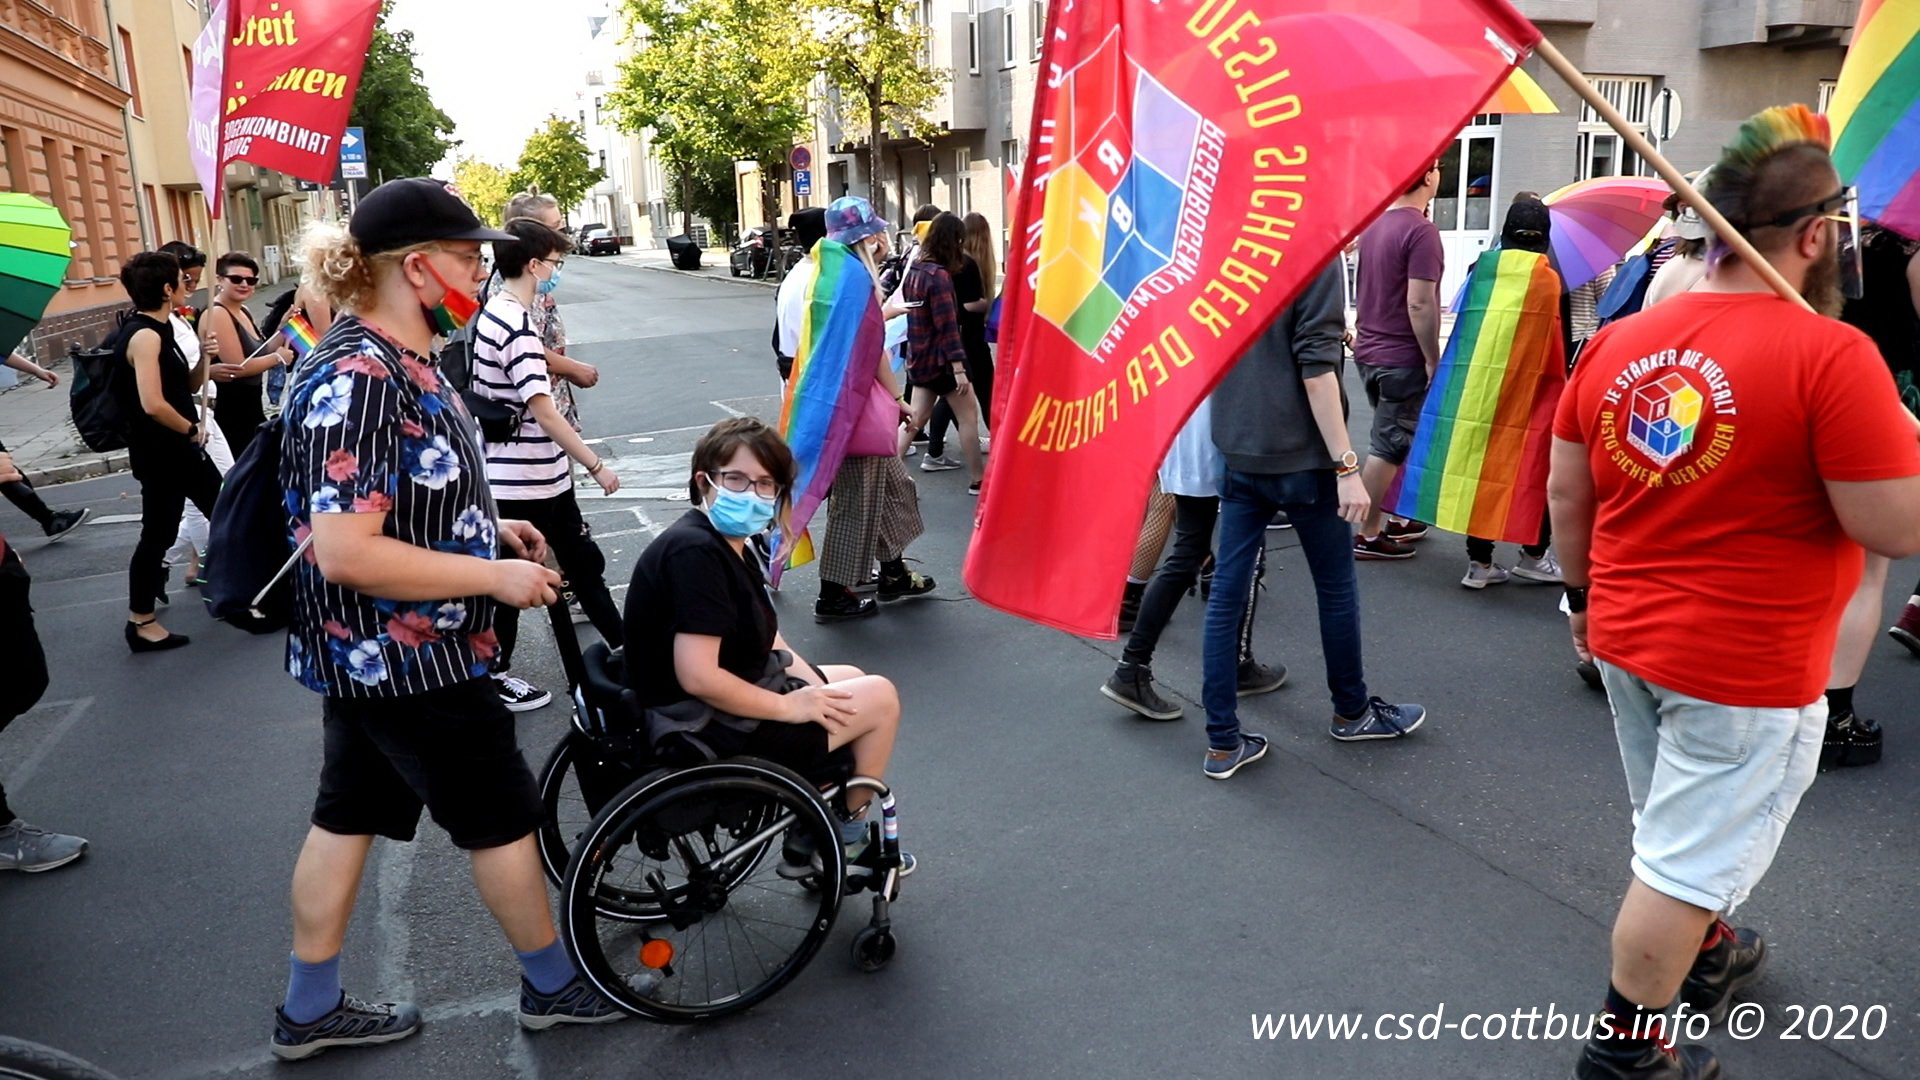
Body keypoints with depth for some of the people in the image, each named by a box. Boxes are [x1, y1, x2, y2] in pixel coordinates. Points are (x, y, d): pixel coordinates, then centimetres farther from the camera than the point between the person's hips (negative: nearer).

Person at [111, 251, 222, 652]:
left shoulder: (159, 331, 9)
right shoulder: (144, 336, -20)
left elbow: (187, 387, 15)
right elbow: (153, 404, -29)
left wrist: (205, 355, -1)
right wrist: (192, 430, -14)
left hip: (179, 449, 10)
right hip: (160, 454, -10)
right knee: (159, 532, 0)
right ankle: (140, 622, 11)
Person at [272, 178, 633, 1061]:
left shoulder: (395, 360, 6)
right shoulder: (359, 379, -25)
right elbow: (344, 550, -31)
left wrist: (490, 526, 9)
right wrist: (494, 577, -24)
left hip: (370, 655, 10)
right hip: (407, 656, -10)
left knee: (350, 813, 18)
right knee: (501, 815, 6)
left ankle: (310, 1011, 34)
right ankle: (553, 985, 26)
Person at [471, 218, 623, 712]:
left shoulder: (494, 312, 7)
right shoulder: (518, 327, -22)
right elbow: (544, 412, -24)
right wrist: (596, 465, -19)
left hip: (543, 476, 9)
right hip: (524, 482, -9)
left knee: (581, 561, 16)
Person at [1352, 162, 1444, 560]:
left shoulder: (1374, 225, 9)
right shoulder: (1421, 231, -17)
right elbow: (1420, 304, -22)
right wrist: (1433, 360, -16)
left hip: (1369, 351, 8)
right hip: (1402, 358, -8)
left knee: (1391, 440, 19)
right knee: (1389, 446, -1)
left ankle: (1386, 519, 27)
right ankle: (1368, 535, 5)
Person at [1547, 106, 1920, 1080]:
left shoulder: (1618, 341, -1)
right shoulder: (1831, 354, -19)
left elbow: (1566, 494, 6)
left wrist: (1586, 596, 18)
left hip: (1626, 639, 7)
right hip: (1746, 667, -7)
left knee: (1680, 829, 27)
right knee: (1685, 864, 7)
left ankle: (1707, 954, 51)